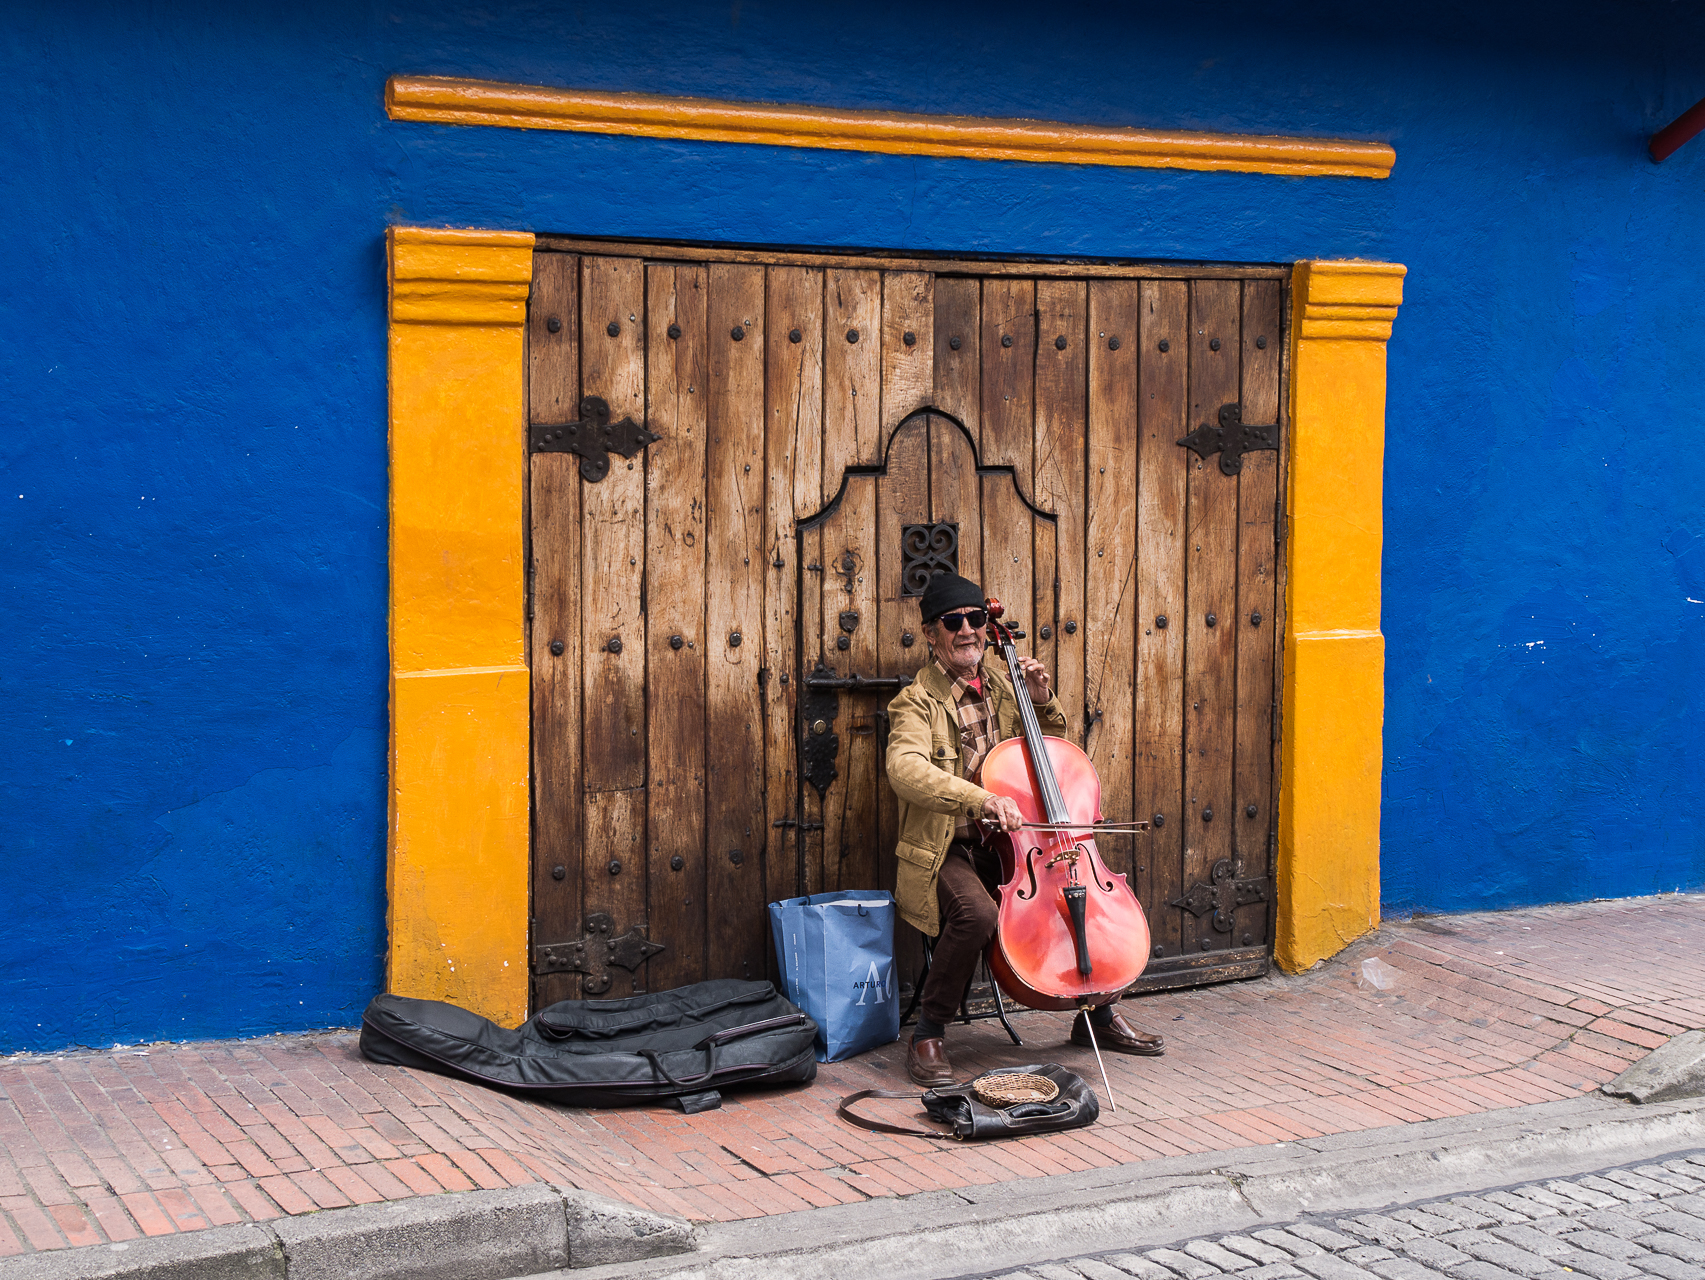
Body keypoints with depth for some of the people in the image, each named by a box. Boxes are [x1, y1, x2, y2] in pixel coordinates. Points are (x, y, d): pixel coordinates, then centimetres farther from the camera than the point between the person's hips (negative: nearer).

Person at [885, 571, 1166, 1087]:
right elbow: (906, 770, -30)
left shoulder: (1002, 682, 11)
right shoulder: (917, 701, -9)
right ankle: (927, 1036, -15)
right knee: (976, 911, -35)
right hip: (947, 849, -6)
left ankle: (1099, 1015, 13)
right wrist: (981, 799, -42)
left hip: (1008, 841, 6)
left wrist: (1042, 702, 2)